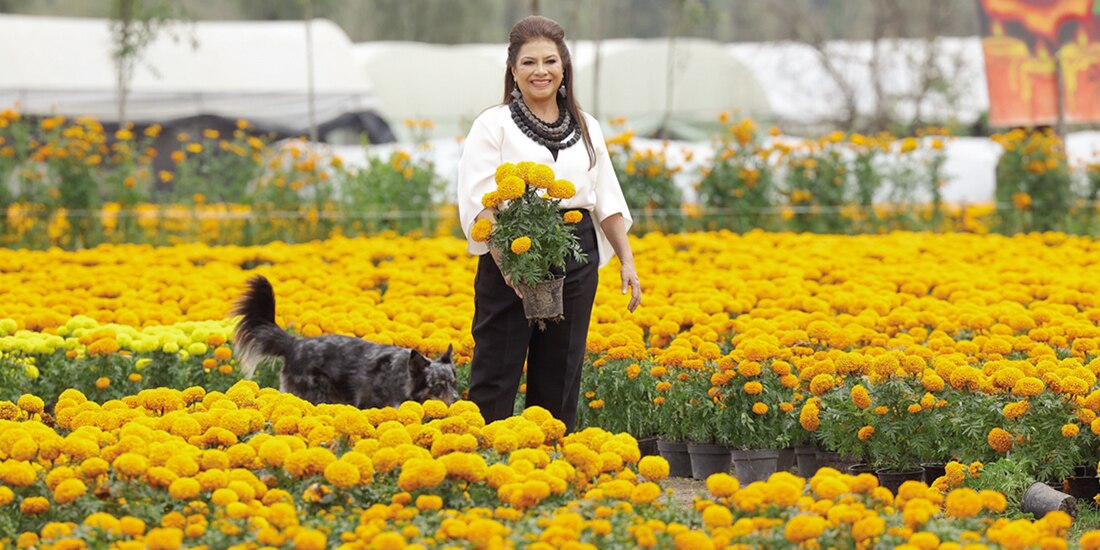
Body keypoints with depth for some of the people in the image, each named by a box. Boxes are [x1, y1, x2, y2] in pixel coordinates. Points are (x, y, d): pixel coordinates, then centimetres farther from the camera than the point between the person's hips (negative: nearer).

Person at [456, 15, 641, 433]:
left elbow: (607, 201, 16)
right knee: (495, 380, -5)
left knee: (560, 376, 7)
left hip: (576, 259, 4)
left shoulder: (586, 128, 15)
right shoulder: (494, 126, 0)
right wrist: (504, 259, -23)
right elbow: (479, 202, -9)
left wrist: (626, 260, 5)